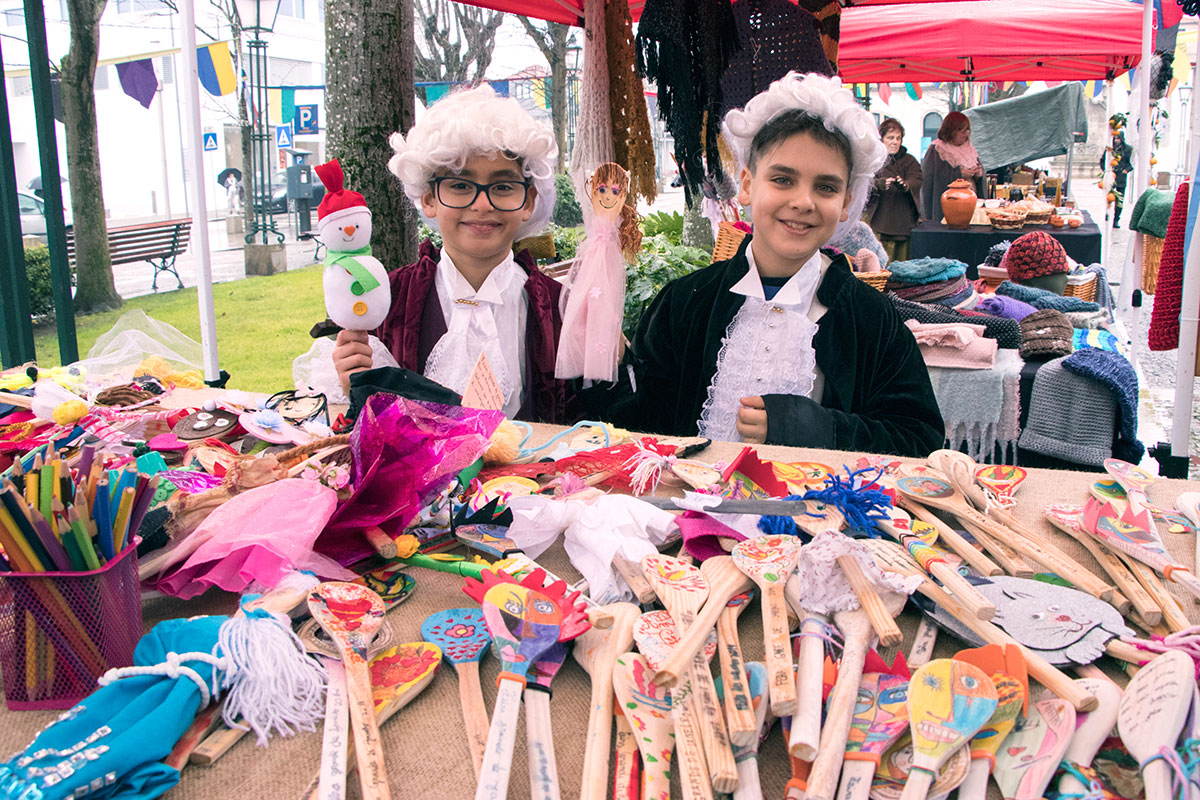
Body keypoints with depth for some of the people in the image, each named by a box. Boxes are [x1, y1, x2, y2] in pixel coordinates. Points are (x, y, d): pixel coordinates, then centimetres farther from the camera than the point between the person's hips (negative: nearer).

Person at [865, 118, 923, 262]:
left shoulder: (909, 161, 14)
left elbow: (917, 181, -6)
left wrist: (905, 185, -30)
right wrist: (881, 183, -30)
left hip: (904, 223, 2)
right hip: (879, 222, -2)